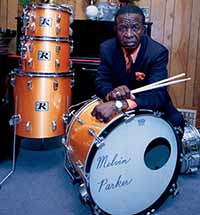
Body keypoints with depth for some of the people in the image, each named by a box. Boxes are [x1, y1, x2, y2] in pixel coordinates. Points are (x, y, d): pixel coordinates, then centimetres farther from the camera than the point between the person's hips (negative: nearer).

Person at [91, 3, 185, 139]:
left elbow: (157, 95, -33)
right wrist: (111, 93, -36)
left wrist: (119, 104, -50)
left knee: (175, 121, -26)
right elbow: (101, 83, -9)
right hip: (119, 110, 3)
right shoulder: (107, 48, -10)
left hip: (153, 108, -2)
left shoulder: (158, 52, -22)